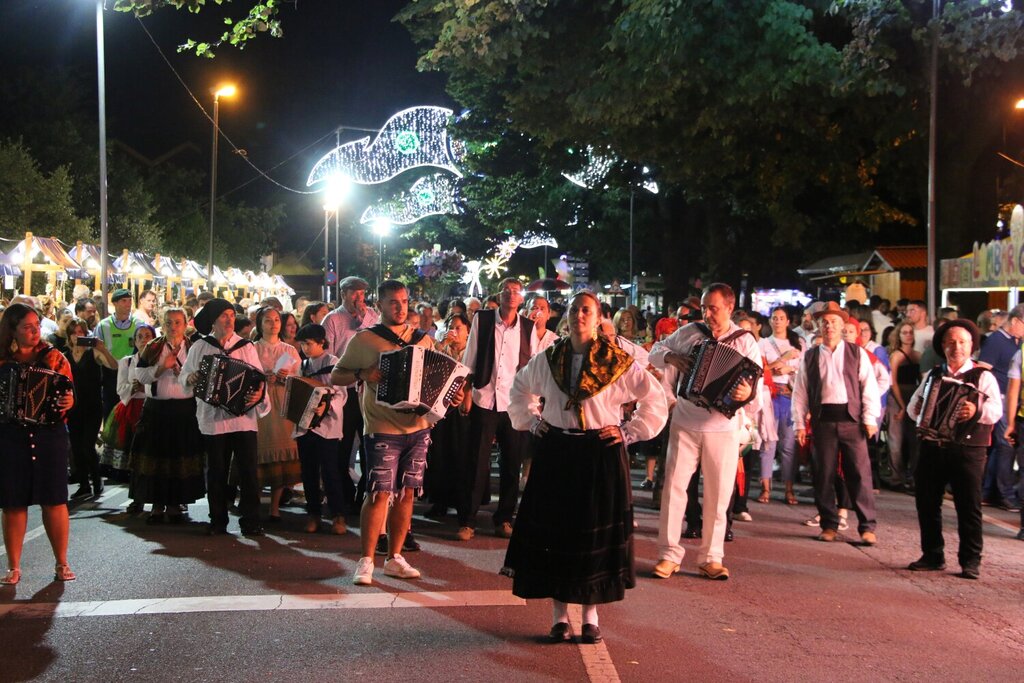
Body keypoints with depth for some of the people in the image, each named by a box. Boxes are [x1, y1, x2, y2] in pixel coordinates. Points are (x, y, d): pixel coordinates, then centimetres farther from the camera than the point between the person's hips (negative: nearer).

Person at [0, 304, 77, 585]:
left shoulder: (54, 357, 3)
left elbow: (69, 394, 2)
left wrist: (68, 402, -20)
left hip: (49, 434, 0)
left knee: (54, 500, 2)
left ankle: (62, 564, 12)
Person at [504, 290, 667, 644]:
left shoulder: (619, 362, -4)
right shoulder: (548, 359, 6)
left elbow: (656, 401, 2)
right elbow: (520, 390, 23)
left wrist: (629, 432, -4)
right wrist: (533, 421, 11)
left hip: (601, 455, -2)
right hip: (555, 453, 3)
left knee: (596, 532, 3)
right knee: (554, 531, 4)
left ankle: (591, 616, 17)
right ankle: (559, 616, 15)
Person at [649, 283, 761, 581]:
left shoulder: (746, 342, -3)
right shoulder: (689, 332, 2)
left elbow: (759, 392, -8)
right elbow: (655, 350, 13)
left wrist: (748, 394, -32)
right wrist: (670, 357, -10)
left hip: (723, 429, -1)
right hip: (684, 423, 1)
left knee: (718, 496, 4)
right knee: (673, 487, -1)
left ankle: (711, 558, 17)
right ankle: (669, 554, 8)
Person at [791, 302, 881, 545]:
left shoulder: (857, 353, 7)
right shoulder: (810, 357, 11)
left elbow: (869, 387, 3)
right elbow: (800, 391, 8)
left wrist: (870, 419, -5)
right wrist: (799, 423, 2)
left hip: (851, 419, -1)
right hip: (823, 420, 2)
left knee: (860, 473, -3)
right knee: (824, 474, 4)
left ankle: (867, 526, 4)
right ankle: (829, 525, 14)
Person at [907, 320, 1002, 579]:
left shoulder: (982, 376, 1)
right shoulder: (933, 375, 16)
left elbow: (996, 410, -13)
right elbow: (914, 404, 19)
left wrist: (977, 411, -33)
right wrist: (917, 409, -4)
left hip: (968, 450, -5)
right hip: (932, 448, 5)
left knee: (968, 506, -2)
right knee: (927, 503, 7)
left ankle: (971, 560, 8)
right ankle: (932, 555, 19)